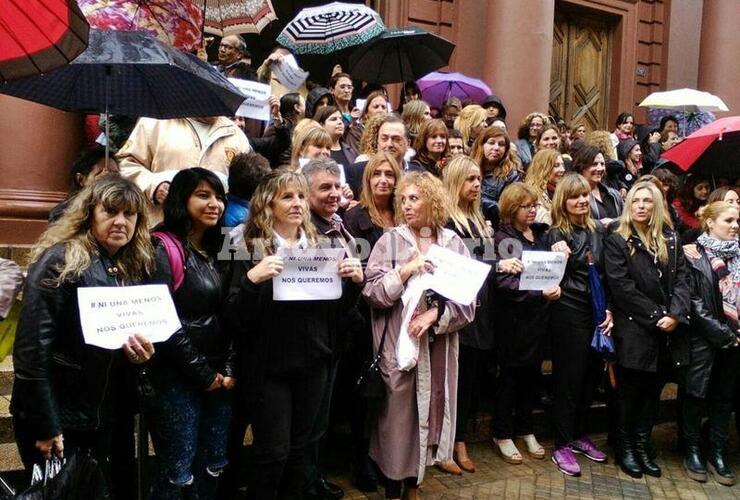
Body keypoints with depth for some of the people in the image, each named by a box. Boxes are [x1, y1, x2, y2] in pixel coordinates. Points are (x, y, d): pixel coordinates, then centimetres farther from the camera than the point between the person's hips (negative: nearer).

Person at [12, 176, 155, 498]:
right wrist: (45, 426, -19)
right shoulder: (60, 261, -15)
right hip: (59, 416, -6)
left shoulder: (136, 268, 6)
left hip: (109, 418, 7)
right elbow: (32, 348, -19)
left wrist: (142, 352, -6)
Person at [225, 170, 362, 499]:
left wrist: (354, 281, -8)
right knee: (273, 451, 2)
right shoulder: (251, 249, -7)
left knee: (298, 448, 15)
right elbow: (237, 317, -14)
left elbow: (337, 309, 10)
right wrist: (252, 278, -30)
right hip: (268, 365, -4)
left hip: (312, 363, 4)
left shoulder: (321, 246, 6)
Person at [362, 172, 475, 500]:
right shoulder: (390, 241, -1)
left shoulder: (454, 243, 2)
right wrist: (405, 271, -18)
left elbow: (469, 301, -2)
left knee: (428, 415, 12)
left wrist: (436, 314, -16)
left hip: (439, 348, 2)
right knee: (397, 417, 5)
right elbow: (372, 294, -9)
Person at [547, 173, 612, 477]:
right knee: (568, 378, 1)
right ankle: (562, 445, 13)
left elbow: (607, 275, 14)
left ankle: (579, 435, 30)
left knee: (592, 375, 12)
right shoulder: (556, 234, -6)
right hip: (569, 313, -5)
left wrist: (609, 309, 6)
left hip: (597, 313, 6)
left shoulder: (597, 231, 10)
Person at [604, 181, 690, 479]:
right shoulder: (616, 242, -3)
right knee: (630, 390, 6)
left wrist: (676, 314, -12)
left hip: (667, 332, 4)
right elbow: (621, 286, -11)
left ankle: (643, 444, 25)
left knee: (653, 390, 12)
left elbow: (680, 279, 4)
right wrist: (656, 316, -14)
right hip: (634, 330, -4)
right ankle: (625, 446, 21)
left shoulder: (671, 240, 11)